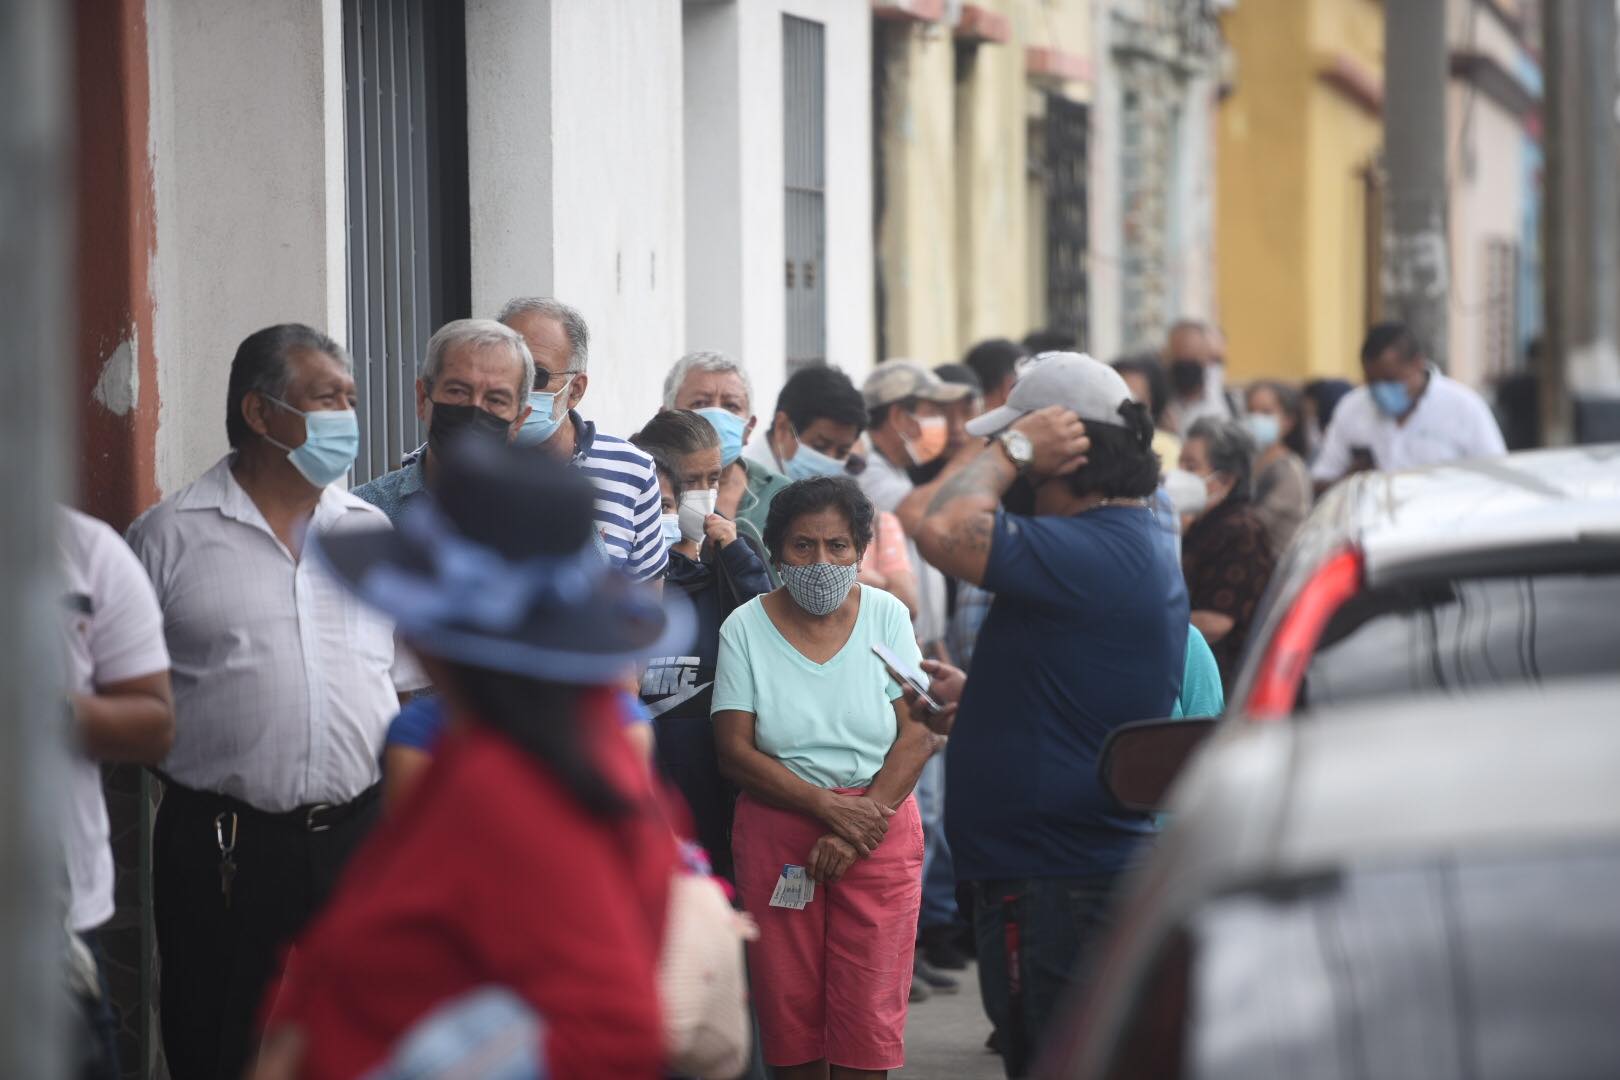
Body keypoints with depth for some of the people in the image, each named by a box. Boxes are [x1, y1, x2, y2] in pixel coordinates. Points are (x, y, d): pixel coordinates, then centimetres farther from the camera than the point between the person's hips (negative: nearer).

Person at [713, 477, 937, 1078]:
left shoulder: (885, 616, 2)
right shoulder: (745, 629, 0)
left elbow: (918, 736, -3)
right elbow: (735, 752, -5)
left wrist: (854, 835, -13)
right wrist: (829, 807, -15)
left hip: (879, 833, 0)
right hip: (776, 833, 0)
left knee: (868, 1014, -5)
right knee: (790, 1011, 1)